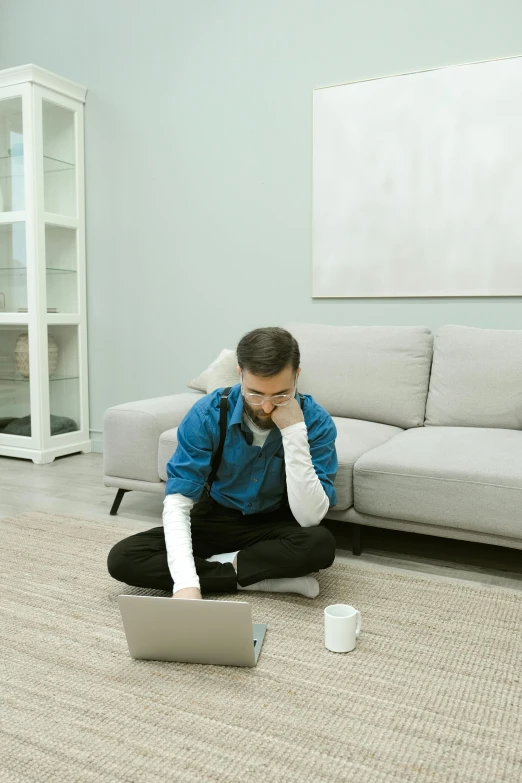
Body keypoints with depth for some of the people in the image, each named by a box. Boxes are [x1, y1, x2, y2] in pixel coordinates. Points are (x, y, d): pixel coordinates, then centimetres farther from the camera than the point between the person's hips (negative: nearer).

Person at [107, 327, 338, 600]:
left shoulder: (316, 421, -21)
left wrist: (295, 431, -36)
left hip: (276, 524, -1)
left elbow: (310, 518, -29)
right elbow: (177, 502, -25)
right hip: (217, 519, 2)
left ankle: (222, 564, -12)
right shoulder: (207, 413, -21)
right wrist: (186, 581, -39)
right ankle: (259, 579, -18)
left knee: (321, 544, -36)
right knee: (122, 559, -20)